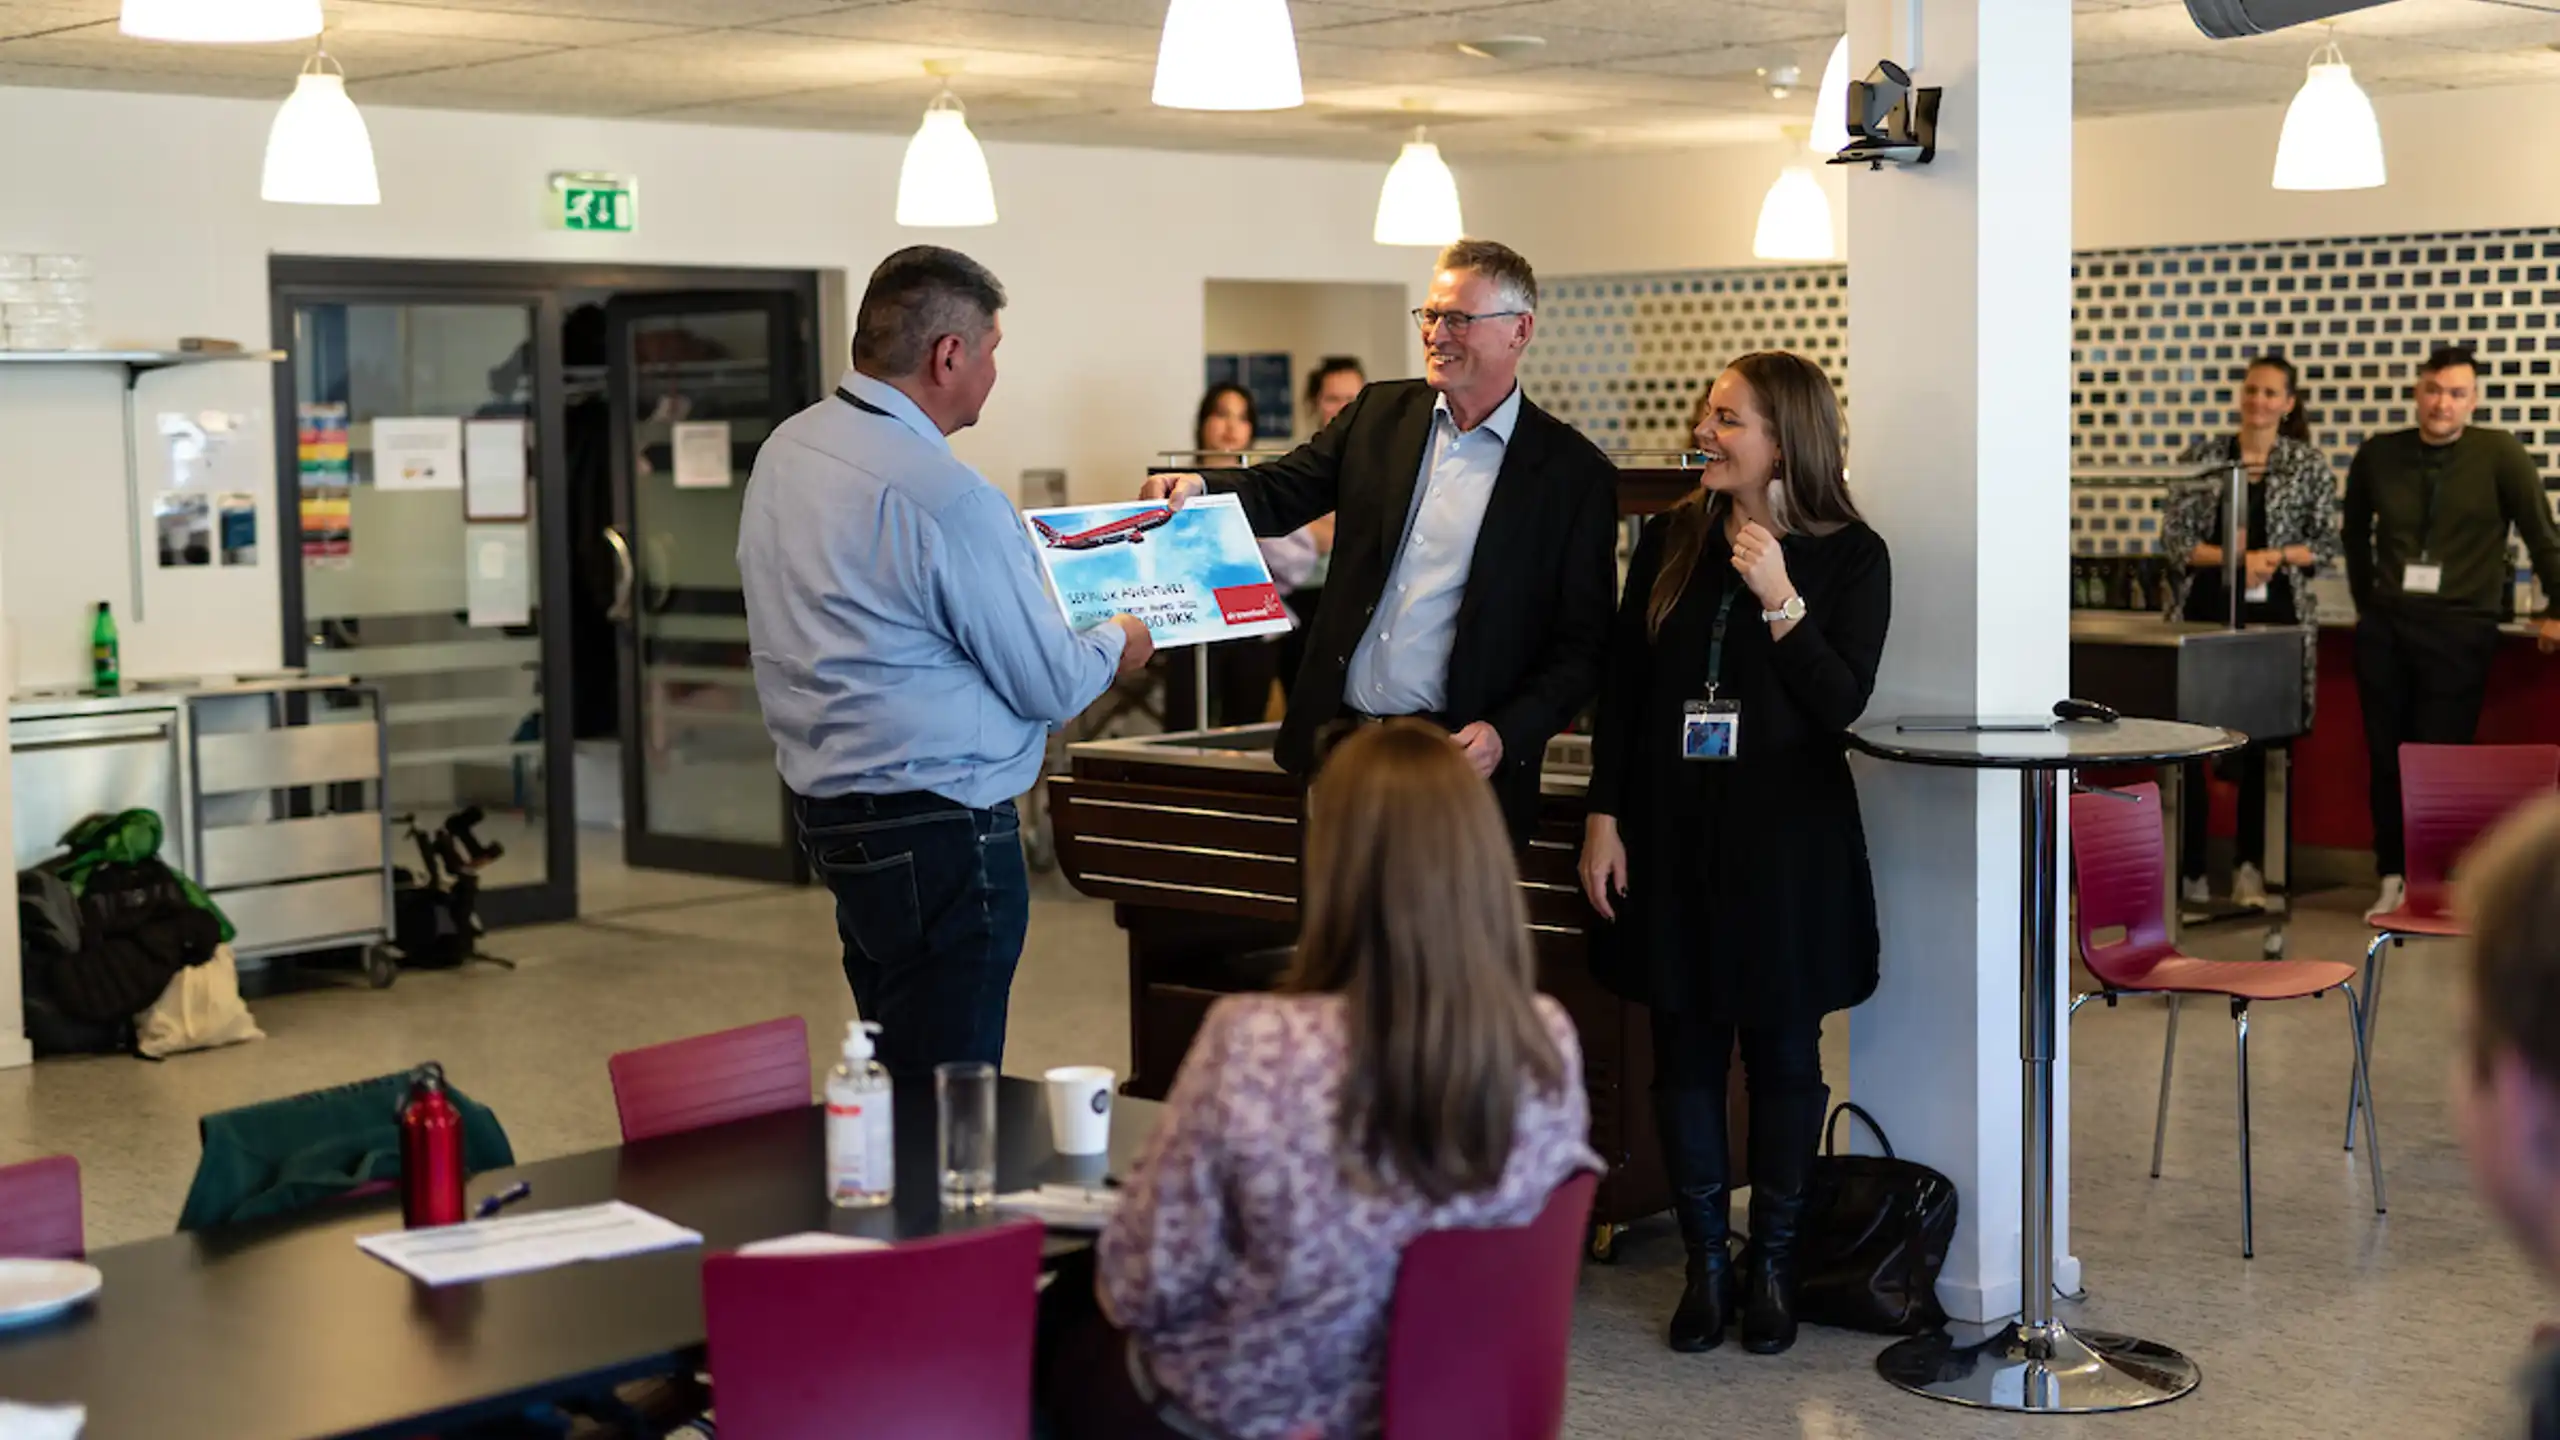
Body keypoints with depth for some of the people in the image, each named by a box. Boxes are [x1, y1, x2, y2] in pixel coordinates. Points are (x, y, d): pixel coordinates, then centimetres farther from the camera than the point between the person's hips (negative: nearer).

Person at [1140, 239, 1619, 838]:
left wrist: (1507, 734, -16)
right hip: (1338, 739, 4)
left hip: (1456, 764, -4)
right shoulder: (1380, 413, 8)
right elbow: (1279, 494, 7)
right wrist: (1196, 489, -14)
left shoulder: (1574, 472, -5)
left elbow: (1582, 642, -4)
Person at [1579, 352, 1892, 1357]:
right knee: (1685, 1050, 7)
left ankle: (1773, 1265, 19)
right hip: (1673, 827, 3)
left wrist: (1780, 601, -21)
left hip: (1786, 837, -3)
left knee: (1782, 1051, 6)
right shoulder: (1670, 539, 5)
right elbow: (1621, 686, 6)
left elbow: (1841, 703, -10)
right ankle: (1705, 1262, 18)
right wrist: (1605, 815, 0)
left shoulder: (1851, 557, -4)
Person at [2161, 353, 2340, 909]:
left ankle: (2250, 867, 15)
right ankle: (2188, 869, 6)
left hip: (2272, 613, 0)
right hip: (2204, 610, 0)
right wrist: (2233, 558, -12)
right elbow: (2173, 536, 0)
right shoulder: (2201, 455, 4)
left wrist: (2275, 558, -13)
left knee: (2260, 741, 4)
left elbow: (2326, 544, 4)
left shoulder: (2310, 465, 4)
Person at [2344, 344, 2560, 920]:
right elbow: (2355, 532, 20)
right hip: (2384, 628, 3)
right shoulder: (2379, 455, 4)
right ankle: (2392, 878, 16)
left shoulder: (2499, 453, -5)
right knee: (2386, 756, 6)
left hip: (2459, 631, -3)